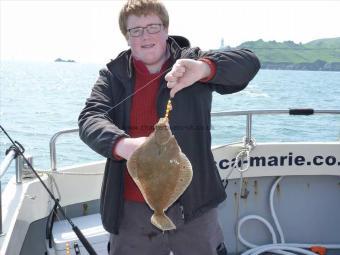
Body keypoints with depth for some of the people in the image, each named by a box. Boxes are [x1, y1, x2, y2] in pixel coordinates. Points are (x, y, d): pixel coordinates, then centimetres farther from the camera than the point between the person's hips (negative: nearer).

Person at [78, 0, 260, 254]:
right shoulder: (113, 75, 4)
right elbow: (90, 119, -10)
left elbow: (249, 63, -12)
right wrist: (122, 144, -33)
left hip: (193, 205, -1)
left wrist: (203, 68, -32)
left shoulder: (190, 65, 0)